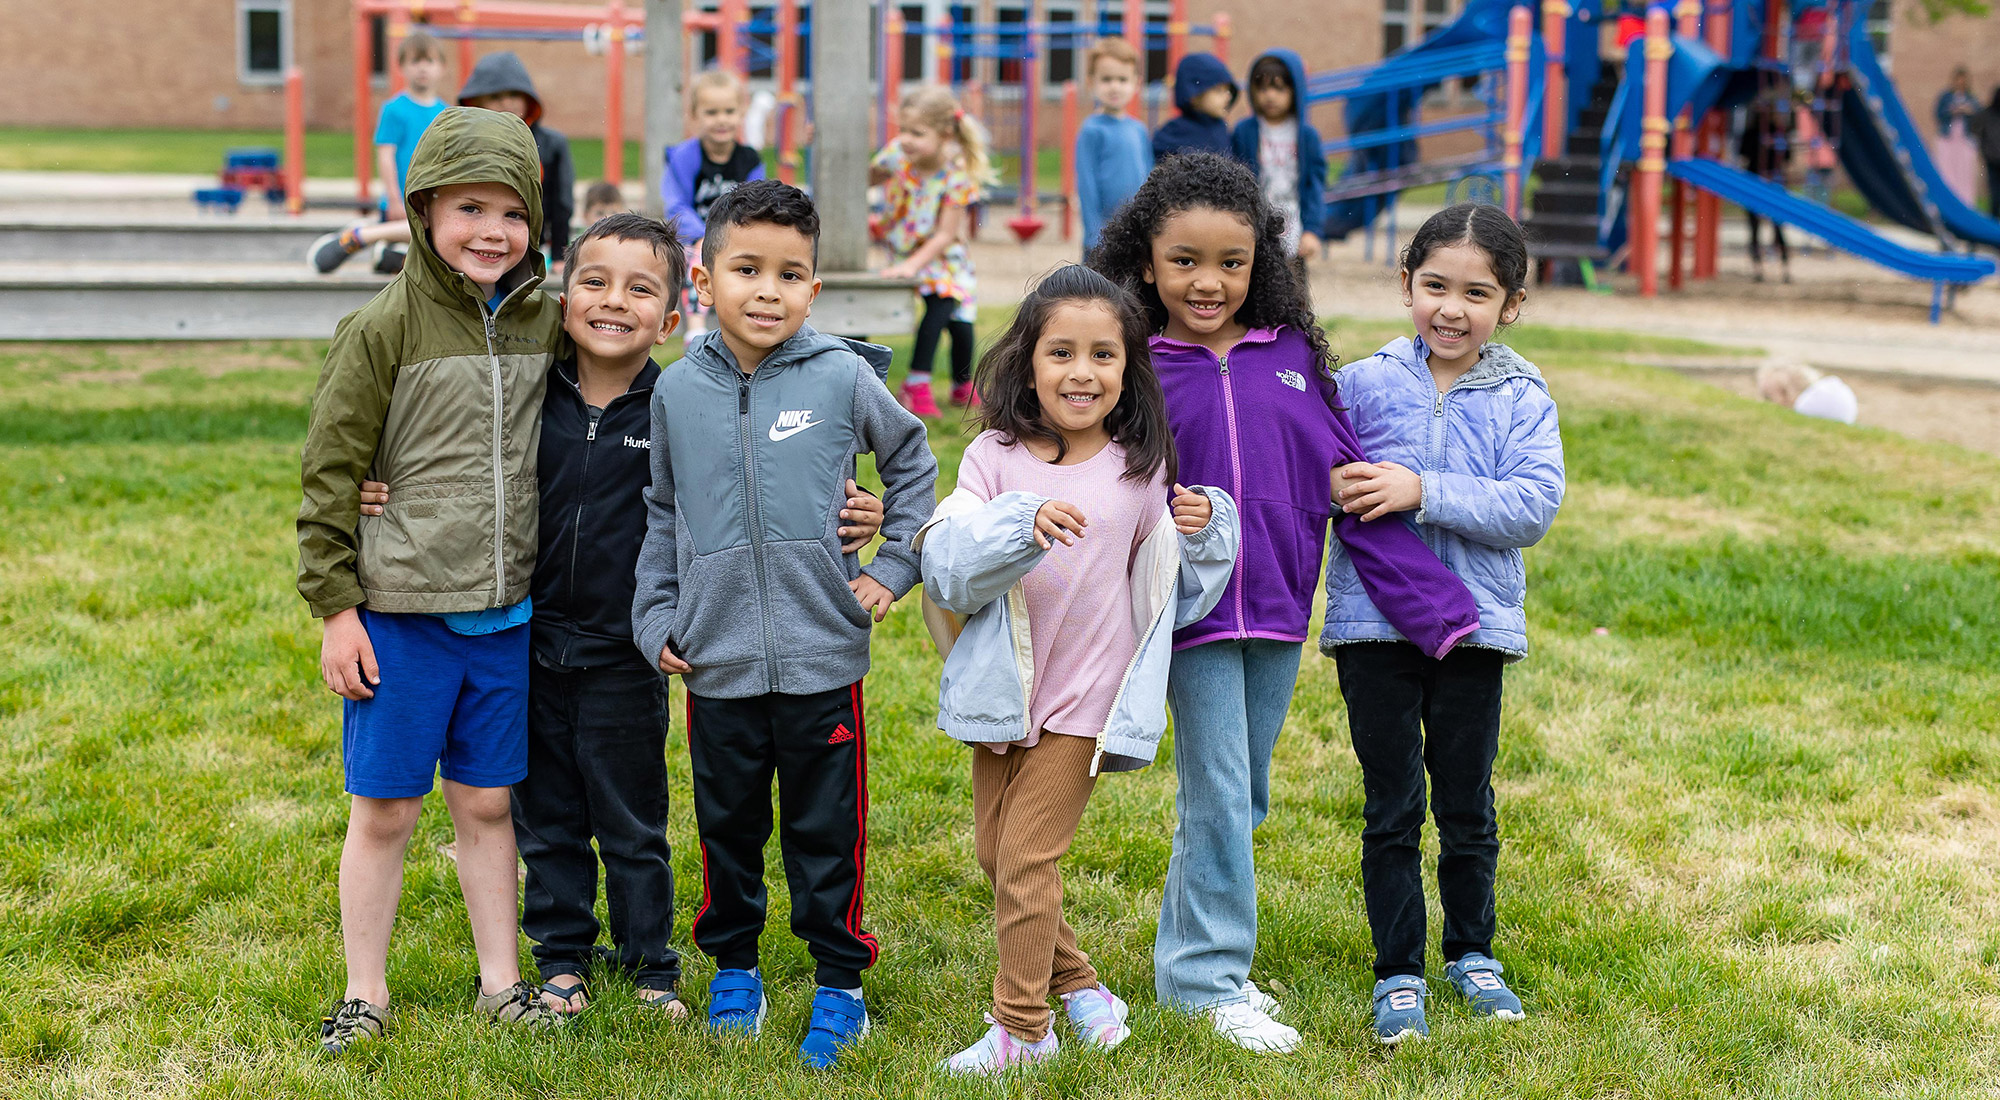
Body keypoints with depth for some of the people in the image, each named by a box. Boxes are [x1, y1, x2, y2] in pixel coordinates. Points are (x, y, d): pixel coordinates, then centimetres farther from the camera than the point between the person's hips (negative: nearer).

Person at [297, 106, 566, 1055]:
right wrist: (335, 607, -9)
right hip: (400, 611, -3)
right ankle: (366, 994, 21)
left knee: (487, 801, 14)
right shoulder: (384, 328, -10)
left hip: (508, 612, 3)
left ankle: (500, 982, 26)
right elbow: (330, 472, -7)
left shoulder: (545, 325, 3)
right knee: (385, 808, 6)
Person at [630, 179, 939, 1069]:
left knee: (826, 831, 7)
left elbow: (912, 462, 11)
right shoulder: (678, 389, 0)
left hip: (822, 659, -2)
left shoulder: (843, 377, -6)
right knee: (728, 824, 15)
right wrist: (657, 620, 6)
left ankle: (838, 981, 22)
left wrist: (895, 565, 4)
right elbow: (662, 516, 12)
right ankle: (732, 962, 33)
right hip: (716, 661, 2)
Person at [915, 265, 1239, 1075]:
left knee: (1027, 857, -4)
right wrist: (1023, 523, -34)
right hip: (1002, 687, 2)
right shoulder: (995, 457, -5)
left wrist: (1204, 530, -10)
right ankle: (1076, 983, 32)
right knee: (995, 855, 12)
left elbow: (1172, 588, 9)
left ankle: (1021, 1026, 11)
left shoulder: (1140, 470, -1)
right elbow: (946, 566, -18)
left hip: (1085, 695, -2)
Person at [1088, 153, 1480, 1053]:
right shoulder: (1134, 371, -5)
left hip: (1279, 612, 4)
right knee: (1218, 794, 0)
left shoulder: (1292, 359, 3)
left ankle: (1189, 952, 31)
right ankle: (1208, 980, 14)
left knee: (1242, 797, 14)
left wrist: (1437, 606, 0)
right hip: (1192, 612, -4)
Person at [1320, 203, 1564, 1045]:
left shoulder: (1522, 400, -2)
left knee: (1467, 806, 13)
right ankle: (1397, 974, 18)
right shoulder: (1362, 383, -2)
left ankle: (1471, 952, 32)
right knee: (1392, 809, 6)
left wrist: (1424, 492, -21)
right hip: (1374, 624, 0)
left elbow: (1533, 506, -14)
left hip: (1476, 627, 1)